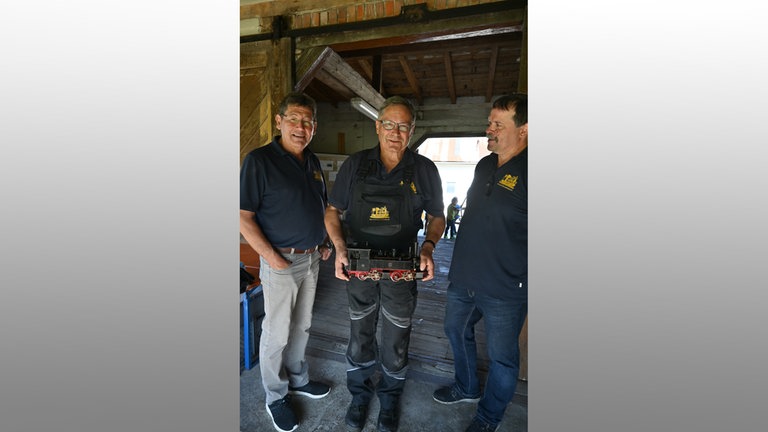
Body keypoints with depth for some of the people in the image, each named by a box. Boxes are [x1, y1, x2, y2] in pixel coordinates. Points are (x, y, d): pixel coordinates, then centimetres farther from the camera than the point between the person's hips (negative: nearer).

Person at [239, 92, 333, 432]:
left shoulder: (313, 162, 8)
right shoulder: (259, 160, -13)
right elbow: (244, 216, -15)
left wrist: (325, 243, 7)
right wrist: (272, 258, -18)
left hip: (312, 259, 6)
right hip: (281, 261, -6)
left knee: (301, 326, 21)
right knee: (277, 332, 10)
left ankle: (298, 380, 42)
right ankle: (275, 397, 32)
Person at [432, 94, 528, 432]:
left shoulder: (527, 172, -18)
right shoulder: (484, 166, 6)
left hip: (505, 290, -7)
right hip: (463, 279, 8)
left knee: (501, 357, 14)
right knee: (457, 332, 24)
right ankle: (466, 388, 51)